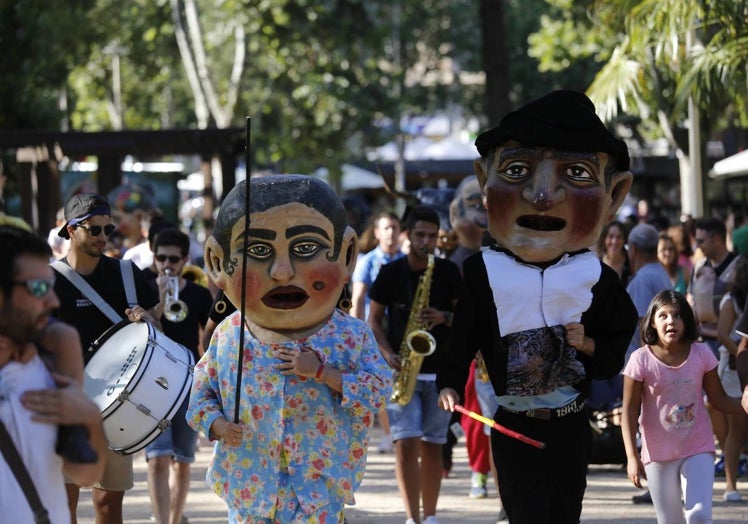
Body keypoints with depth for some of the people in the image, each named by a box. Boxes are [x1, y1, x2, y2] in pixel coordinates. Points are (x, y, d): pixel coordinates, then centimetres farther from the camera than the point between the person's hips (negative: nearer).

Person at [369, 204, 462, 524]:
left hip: (440, 369, 1)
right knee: (406, 443, -13)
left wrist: (444, 318, -13)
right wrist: (389, 355, -10)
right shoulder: (390, 273, 2)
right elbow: (374, 321, 6)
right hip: (401, 369, -1)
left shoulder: (449, 273, 4)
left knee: (432, 446, 6)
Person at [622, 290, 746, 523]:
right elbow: (630, 412, -7)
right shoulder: (641, 360, -10)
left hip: (698, 451, 1)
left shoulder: (701, 354, -4)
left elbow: (719, 399, 4)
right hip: (659, 455, -1)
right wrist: (632, 457, -14)